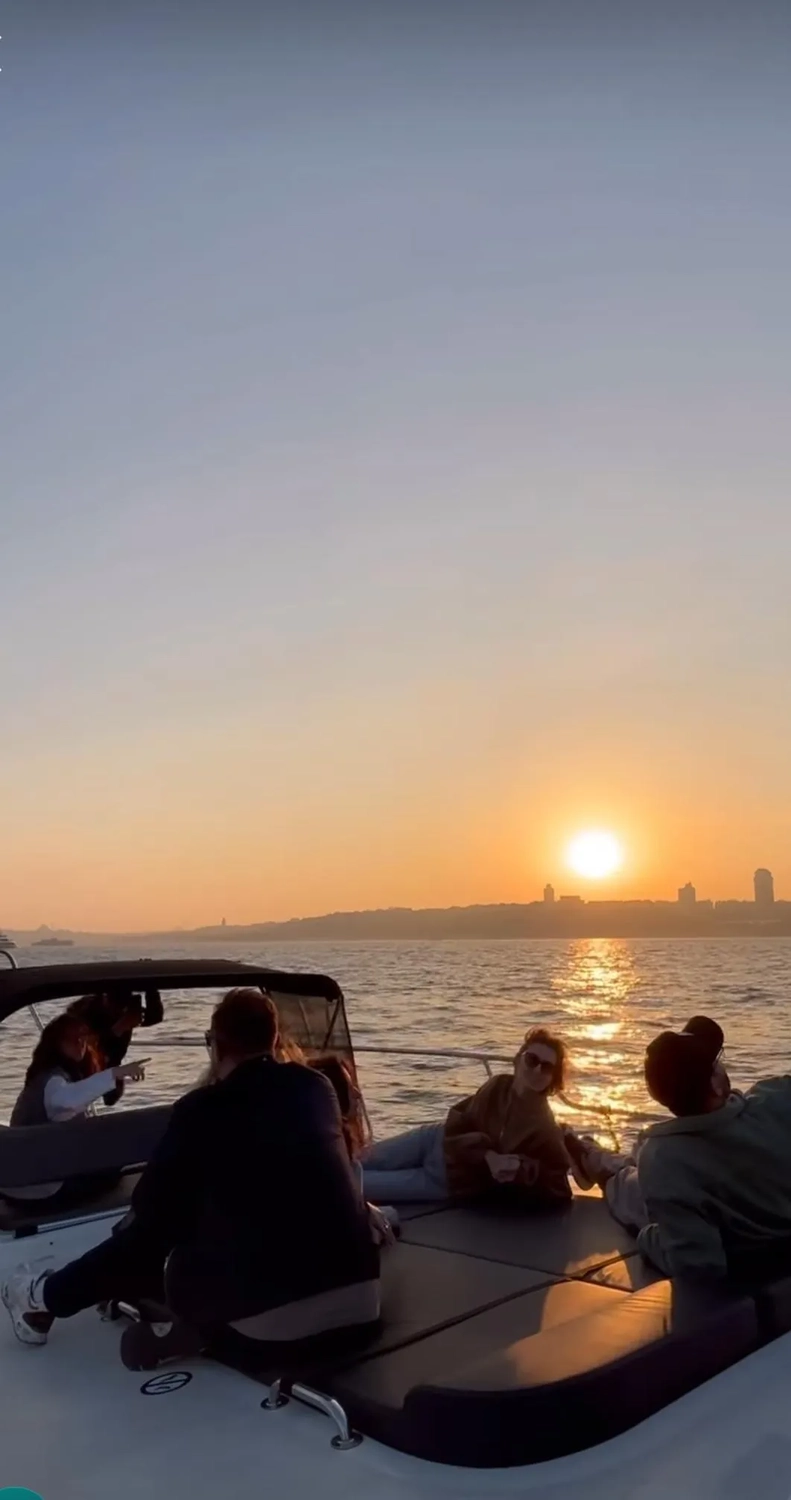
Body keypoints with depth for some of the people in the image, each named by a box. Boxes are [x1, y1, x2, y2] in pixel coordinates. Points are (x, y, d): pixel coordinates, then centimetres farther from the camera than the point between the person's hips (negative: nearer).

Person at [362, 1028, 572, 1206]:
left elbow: (558, 1191, -18)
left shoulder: (544, 1130, -24)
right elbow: (457, 1123, -7)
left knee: (353, 1184, -3)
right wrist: (488, 1156, -23)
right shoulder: (499, 1085, -12)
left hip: (446, 1183, -3)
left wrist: (523, 1171, -33)